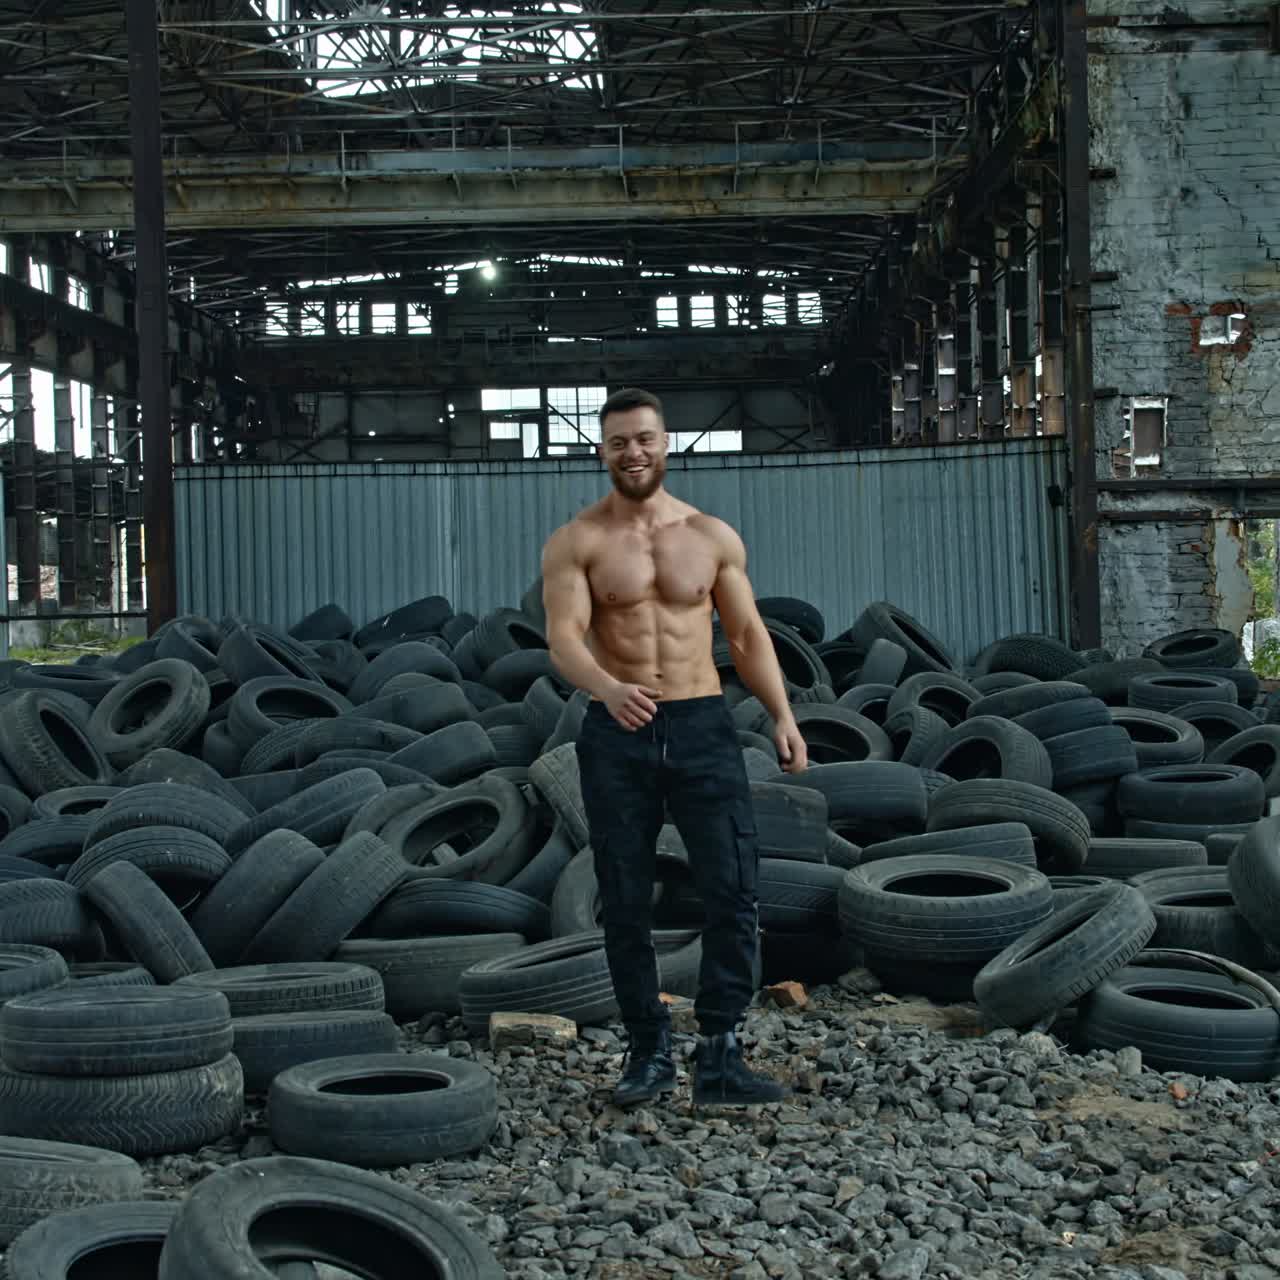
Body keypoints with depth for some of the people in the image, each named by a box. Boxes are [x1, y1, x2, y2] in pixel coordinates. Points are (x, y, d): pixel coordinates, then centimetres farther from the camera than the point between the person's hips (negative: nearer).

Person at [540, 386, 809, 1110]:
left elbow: (748, 633, 10)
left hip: (703, 726, 1)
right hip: (617, 733, -1)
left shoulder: (715, 537, 8)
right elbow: (563, 637, -12)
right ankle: (649, 1053, 19)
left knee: (734, 891, -8)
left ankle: (721, 1060, -2)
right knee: (626, 906, 5)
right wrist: (610, 690, -33)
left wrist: (783, 716, -3)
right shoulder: (576, 542, 0)